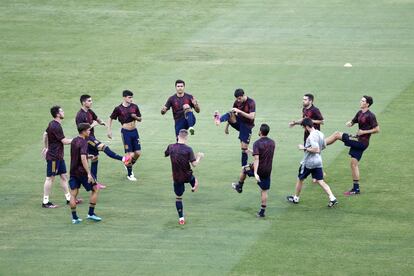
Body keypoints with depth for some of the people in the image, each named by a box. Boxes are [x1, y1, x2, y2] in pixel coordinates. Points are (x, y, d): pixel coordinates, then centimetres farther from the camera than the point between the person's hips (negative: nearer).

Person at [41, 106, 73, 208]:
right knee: (50, 178, -3)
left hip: (59, 156, 10)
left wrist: (45, 147, 33)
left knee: (64, 176, 12)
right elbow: (64, 141, -21)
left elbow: (45, 134, 24)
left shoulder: (52, 124, 9)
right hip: (53, 156, -10)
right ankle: (45, 202, 3)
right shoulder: (56, 127, -22)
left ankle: (69, 198, 18)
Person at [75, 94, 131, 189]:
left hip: (91, 137, 9)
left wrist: (101, 122, 1)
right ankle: (122, 159, -32)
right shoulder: (80, 115, -18)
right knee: (103, 146, -26)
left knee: (94, 159, 11)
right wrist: (92, 125, -22)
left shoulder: (89, 112, 7)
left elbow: (97, 119, 23)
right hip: (86, 138, -9)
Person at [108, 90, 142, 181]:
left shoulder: (134, 107, 2)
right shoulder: (118, 109, -7)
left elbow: (140, 119, 11)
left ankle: (129, 166, 32)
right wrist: (109, 130, -2)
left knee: (138, 153, 3)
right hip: (126, 132, -4)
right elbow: (111, 119, 4)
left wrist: (136, 117, -11)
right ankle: (129, 174, 11)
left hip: (134, 131, 4)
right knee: (130, 154, -5)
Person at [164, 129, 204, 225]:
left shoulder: (171, 147, -8)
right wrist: (199, 157, 4)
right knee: (195, 181, 35)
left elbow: (165, 154, 15)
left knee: (178, 197, 13)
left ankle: (181, 218, 15)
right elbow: (194, 164, -16)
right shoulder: (188, 149, -17)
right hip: (187, 176, -3)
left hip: (176, 178, 3)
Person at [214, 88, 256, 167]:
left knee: (244, 147, -5)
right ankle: (219, 119, -59)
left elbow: (251, 117, -27)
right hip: (238, 122, 4)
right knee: (230, 114, -27)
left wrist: (239, 111, -34)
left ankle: (244, 166, 5)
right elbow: (231, 116, 11)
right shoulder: (237, 102, 0)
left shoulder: (251, 102, -16)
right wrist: (226, 127, 10)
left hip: (246, 125, -4)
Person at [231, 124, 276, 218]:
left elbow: (256, 158, -27)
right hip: (268, 170, 4)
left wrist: (255, 173, -32)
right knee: (264, 191, 11)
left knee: (244, 169, 27)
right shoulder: (272, 143, 1)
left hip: (258, 169, -4)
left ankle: (239, 186, 45)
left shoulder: (257, 143, -18)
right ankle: (262, 211, 11)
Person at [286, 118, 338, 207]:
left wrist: (304, 148, -19)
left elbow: (316, 150, -29)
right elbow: (323, 146, 17)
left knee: (300, 179, 14)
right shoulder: (320, 134, 4)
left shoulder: (311, 136, -23)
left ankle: (295, 198, 29)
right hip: (318, 161, 7)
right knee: (320, 181, 6)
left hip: (308, 162, -7)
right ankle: (332, 198, -8)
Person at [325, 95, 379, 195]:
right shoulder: (360, 113, 11)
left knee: (337, 134, -10)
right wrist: (349, 123, 0)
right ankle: (356, 189, 10)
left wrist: (364, 132, -17)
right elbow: (353, 122, 24)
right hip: (357, 140, 8)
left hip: (362, 142, -8)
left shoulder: (370, 116, -13)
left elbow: (377, 129, -14)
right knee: (354, 164, 7)